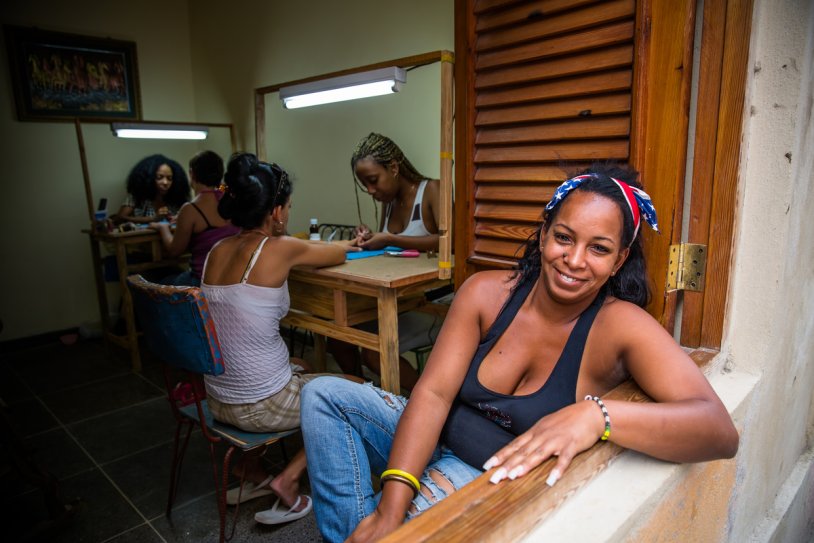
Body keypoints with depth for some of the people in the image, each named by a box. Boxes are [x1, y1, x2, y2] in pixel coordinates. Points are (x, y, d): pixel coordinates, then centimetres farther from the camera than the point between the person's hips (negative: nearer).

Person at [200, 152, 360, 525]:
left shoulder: (217, 251, 0)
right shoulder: (280, 249, -18)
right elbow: (336, 253, 1)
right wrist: (349, 244, 25)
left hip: (218, 399, 7)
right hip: (262, 407, -7)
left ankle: (251, 473, 34)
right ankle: (288, 479, 10)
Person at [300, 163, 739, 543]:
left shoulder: (619, 325, -19)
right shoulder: (485, 292, -11)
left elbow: (720, 431, -28)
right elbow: (433, 393, -16)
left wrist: (596, 414, -46)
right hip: (436, 442, 5)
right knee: (325, 394, -4)